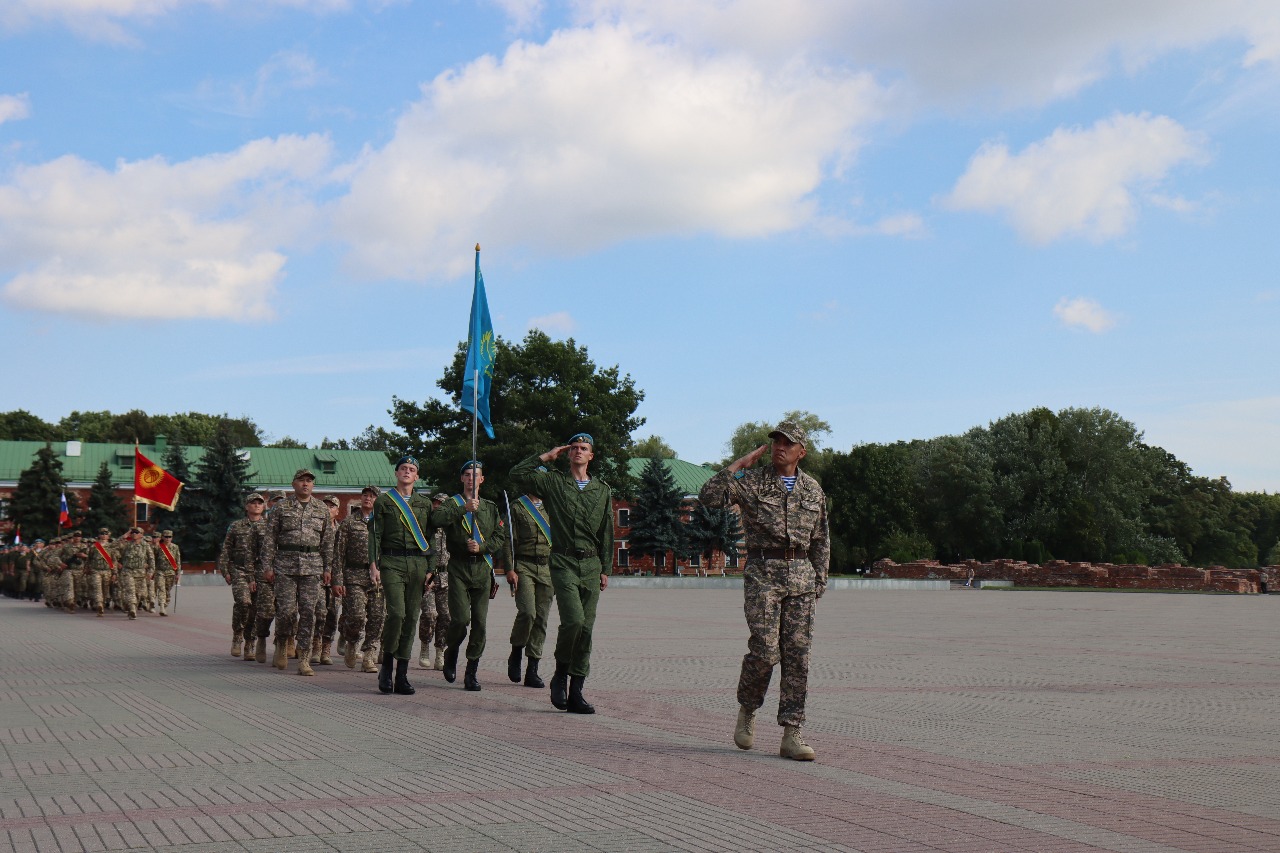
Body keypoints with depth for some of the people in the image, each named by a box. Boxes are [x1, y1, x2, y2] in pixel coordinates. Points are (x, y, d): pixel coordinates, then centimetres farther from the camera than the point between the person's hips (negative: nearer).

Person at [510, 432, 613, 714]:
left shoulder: (602, 490, 14)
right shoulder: (552, 482, 7)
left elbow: (607, 533, 15)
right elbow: (516, 474, -2)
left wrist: (605, 570, 10)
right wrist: (546, 457, 3)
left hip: (591, 565, 3)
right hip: (563, 562, -3)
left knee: (586, 628, 1)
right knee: (573, 620, -20)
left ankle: (575, 692, 6)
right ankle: (560, 674, 3)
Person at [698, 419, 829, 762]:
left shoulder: (813, 489, 14)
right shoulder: (751, 482, 3)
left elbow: (821, 540, 19)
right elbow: (709, 496, -12)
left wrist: (819, 581, 11)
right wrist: (738, 464, -8)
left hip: (801, 575, 4)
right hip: (763, 572, -4)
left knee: (798, 655, 0)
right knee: (765, 650, -12)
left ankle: (792, 735, 3)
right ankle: (747, 710, 15)